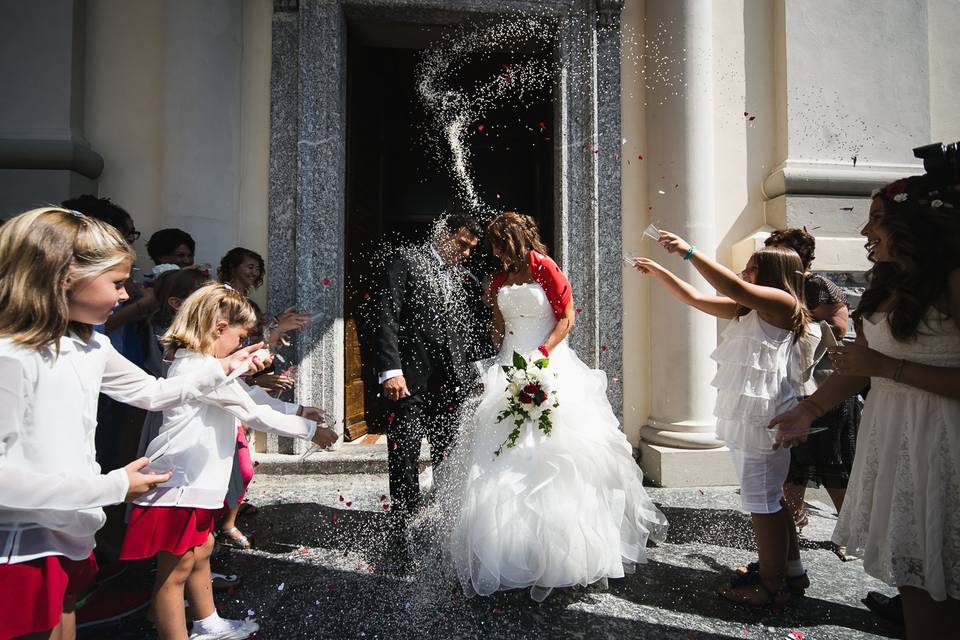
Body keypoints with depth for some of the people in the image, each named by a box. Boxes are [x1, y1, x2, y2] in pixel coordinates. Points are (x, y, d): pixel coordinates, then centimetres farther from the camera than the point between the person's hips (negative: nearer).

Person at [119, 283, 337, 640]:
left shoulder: (198, 364, 11)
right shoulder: (201, 368, -21)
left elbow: (250, 398, 18)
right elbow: (257, 415, -19)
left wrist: (297, 410, 15)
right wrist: (311, 430, -10)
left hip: (193, 480, 11)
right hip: (177, 484, -11)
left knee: (201, 550, 22)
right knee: (176, 569, 1)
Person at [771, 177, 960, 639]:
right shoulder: (883, 285, 12)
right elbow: (860, 364, 13)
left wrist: (887, 367, -19)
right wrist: (809, 408, 5)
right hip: (888, 433, 7)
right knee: (905, 567, 13)